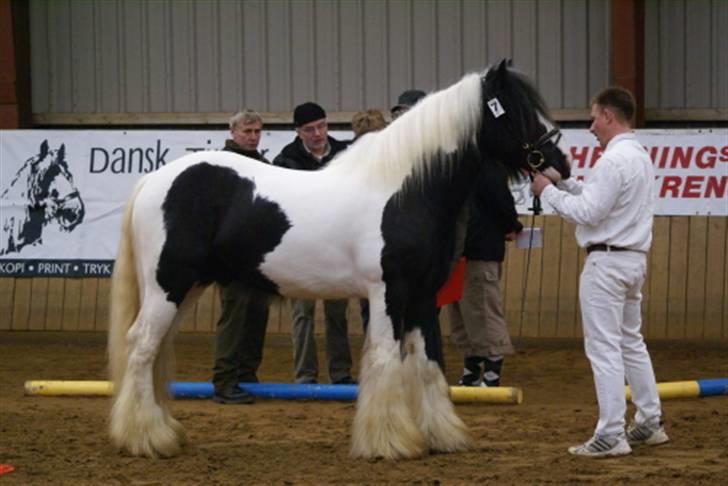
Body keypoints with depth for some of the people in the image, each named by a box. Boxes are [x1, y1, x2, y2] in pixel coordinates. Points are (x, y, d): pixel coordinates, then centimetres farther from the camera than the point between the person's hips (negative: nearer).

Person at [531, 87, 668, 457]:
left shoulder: (614, 160, -18)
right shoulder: (640, 156, 13)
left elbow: (588, 212, -20)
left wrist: (548, 192, -8)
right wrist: (560, 182, 10)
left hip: (607, 261, -10)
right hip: (634, 260, 10)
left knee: (604, 347, -7)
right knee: (631, 342, 19)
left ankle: (610, 436, -8)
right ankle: (649, 423, 24)